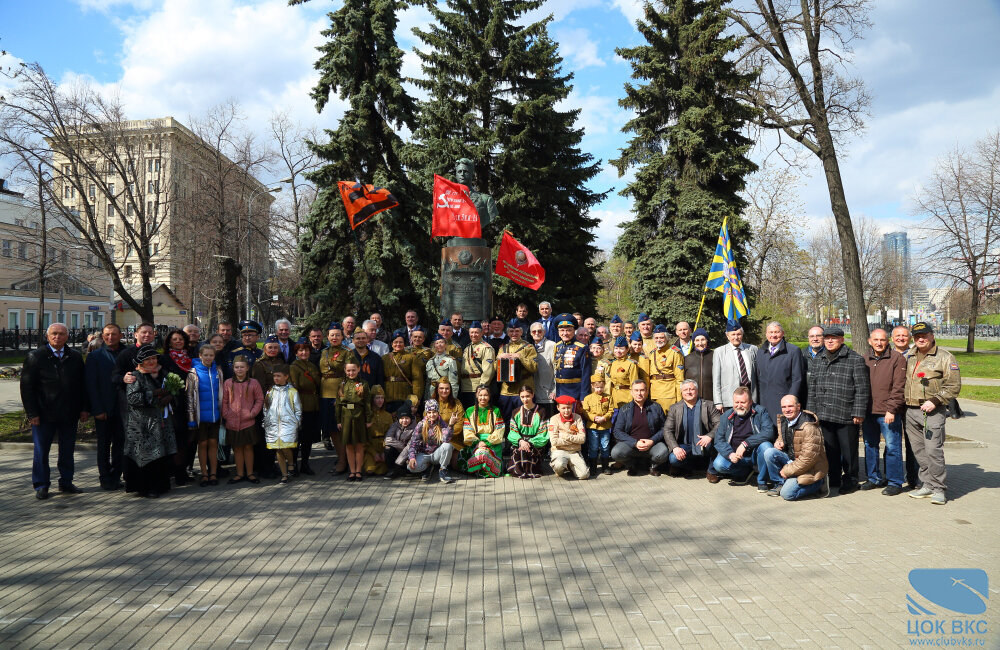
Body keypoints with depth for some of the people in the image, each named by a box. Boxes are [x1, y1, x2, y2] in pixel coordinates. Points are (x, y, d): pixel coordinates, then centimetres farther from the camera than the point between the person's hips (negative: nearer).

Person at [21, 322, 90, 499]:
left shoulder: (75, 357, 8)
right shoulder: (35, 357, -1)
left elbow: (82, 384, 11)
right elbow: (27, 387, -4)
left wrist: (84, 408, 4)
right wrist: (32, 413, -9)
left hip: (69, 415, 3)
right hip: (44, 414, -3)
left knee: (67, 451, 10)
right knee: (41, 451, 7)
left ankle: (66, 482, 21)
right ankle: (41, 485, 19)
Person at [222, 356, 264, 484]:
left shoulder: (253, 383, 1)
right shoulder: (228, 383, 4)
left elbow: (260, 400, 3)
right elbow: (224, 401, 8)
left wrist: (253, 413, -7)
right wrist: (226, 415, -3)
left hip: (248, 421, -1)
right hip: (232, 422, 1)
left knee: (248, 447, 5)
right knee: (237, 448, 9)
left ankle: (250, 473, 16)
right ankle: (240, 474, 19)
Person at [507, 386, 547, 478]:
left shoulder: (540, 412, 4)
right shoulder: (516, 412, 12)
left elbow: (543, 434, -3)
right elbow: (513, 432, 5)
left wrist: (530, 443, -17)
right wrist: (520, 441, -17)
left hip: (535, 443, -2)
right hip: (518, 442, 2)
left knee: (527, 450, -33)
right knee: (517, 450, -32)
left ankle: (530, 471, -15)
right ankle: (518, 470, -15)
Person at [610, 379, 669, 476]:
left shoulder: (656, 407, 7)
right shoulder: (624, 409, 5)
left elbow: (664, 428, 3)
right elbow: (617, 431, -1)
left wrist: (652, 441, -13)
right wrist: (635, 443, -13)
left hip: (651, 443, 0)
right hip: (630, 444, 0)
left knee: (663, 452, -33)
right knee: (616, 452, -29)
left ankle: (653, 465, 6)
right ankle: (633, 465, 6)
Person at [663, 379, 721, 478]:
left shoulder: (708, 405, 4)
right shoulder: (674, 408, 6)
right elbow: (667, 430, 0)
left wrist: (710, 436, -26)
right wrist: (675, 447, -17)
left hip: (703, 444, 0)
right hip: (685, 446, 0)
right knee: (673, 459, -28)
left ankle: (710, 469, -5)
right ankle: (688, 466, 9)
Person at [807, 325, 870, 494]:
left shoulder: (855, 359, -3)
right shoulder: (816, 361, 14)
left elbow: (862, 388, -7)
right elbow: (812, 388, 17)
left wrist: (858, 412, -11)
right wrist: (812, 411, 13)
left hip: (846, 416, -5)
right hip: (824, 415, 5)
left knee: (848, 450, 4)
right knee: (830, 450, 12)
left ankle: (850, 480, 19)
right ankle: (833, 479, 25)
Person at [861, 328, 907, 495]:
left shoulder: (897, 359, -4)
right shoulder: (865, 360, 12)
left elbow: (898, 387, -10)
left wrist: (891, 409, -15)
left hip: (889, 413, -6)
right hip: (868, 412, 6)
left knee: (893, 447, -1)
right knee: (870, 445, 13)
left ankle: (895, 482, 10)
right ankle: (874, 478, 26)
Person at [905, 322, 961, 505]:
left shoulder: (945, 357, -1)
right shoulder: (909, 358, 15)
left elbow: (954, 386, -6)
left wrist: (934, 401, -15)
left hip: (933, 412, -5)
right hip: (911, 411, 6)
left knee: (933, 451, -9)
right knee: (919, 451, 9)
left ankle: (938, 489, 2)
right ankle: (927, 485, 20)